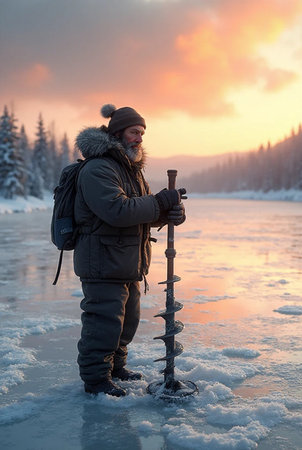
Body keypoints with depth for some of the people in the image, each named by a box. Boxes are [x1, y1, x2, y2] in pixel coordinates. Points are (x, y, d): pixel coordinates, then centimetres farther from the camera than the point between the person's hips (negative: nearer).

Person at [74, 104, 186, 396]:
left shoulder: (133, 169, 17)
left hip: (128, 264, 10)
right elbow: (117, 210, -30)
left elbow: (145, 215, 14)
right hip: (103, 263, -10)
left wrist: (170, 213, -8)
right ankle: (95, 378, 9)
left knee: (128, 318, 19)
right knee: (104, 320, -6)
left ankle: (115, 365, 35)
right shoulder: (98, 169, -17)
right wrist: (161, 202, -24)